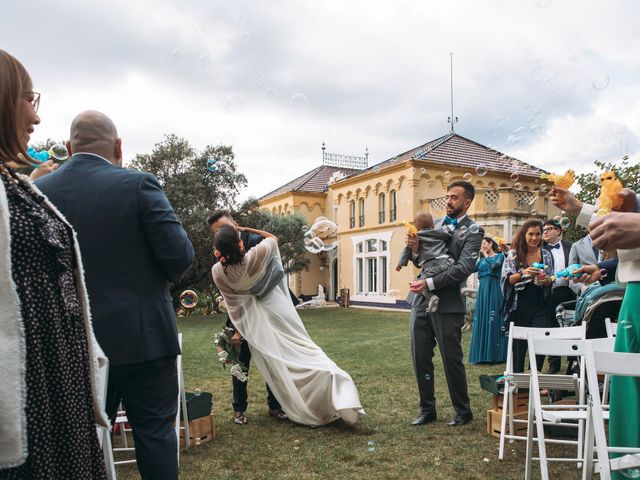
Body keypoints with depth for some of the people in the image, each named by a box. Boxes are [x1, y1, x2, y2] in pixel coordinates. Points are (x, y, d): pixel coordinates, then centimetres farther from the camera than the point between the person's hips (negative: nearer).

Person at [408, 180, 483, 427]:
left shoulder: (473, 231, -4)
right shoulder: (435, 224, 12)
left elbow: (464, 268, -16)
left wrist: (429, 283, -20)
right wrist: (415, 250, -8)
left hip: (447, 304, -5)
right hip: (421, 300, 5)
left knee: (451, 359, 6)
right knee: (420, 357, 10)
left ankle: (463, 411, 26)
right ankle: (427, 409, 26)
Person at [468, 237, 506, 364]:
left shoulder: (499, 256, 3)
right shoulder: (481, 259, 19)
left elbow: (494, 265, -16)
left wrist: (485, 253, -7)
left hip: (493, 290, -6)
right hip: (482, 290, 6)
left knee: (493, 320, -8)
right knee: (481, 320, 4)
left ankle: (495, 354, -2)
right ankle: (482, 355, 9)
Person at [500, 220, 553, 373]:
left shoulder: (546, 255, 8)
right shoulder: (513, 255, -1)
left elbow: (550, 283, 12)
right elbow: (506, 280, -8)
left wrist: (546, 280, -11)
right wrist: (522, 273, -24)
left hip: (540, 307, 2)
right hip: (519, 307, -2)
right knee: (518, 345, 6)